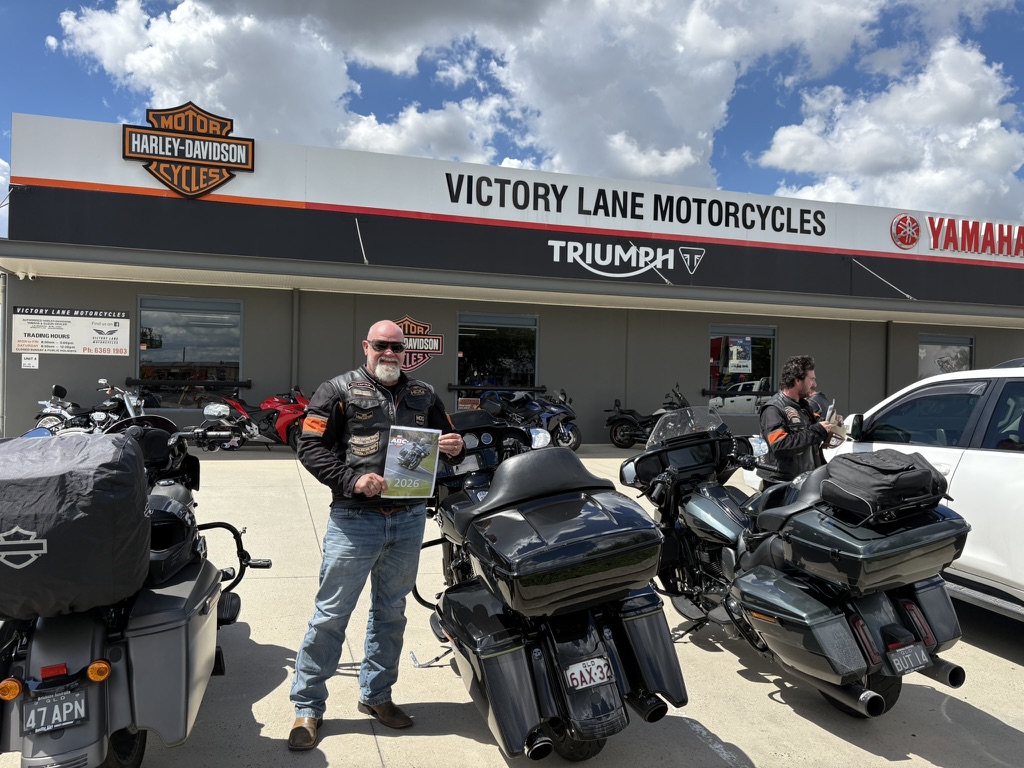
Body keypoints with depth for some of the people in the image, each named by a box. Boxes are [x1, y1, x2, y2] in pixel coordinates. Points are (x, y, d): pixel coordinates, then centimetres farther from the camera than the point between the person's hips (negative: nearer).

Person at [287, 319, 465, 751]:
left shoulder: (424, 396, 12)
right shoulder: (339, 391, -1)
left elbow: (446, 444, 19)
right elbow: (310, 447, -7)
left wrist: (455, 448, -6)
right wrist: (352, 480, -19)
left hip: (409, 520, 4)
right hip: (355, 520, -4)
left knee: (390, 613, 16)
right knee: (330, 614, 2)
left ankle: (376, 695, 32)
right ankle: (308, 707, 17)